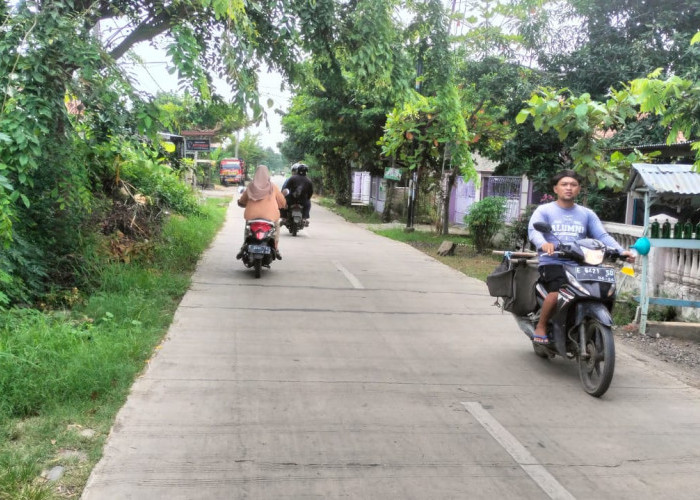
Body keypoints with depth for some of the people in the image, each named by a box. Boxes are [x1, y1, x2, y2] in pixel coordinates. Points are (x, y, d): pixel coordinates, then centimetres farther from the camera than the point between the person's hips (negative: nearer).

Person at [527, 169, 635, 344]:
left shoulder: (587, 214, 18)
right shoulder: (544, 210, 6)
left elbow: (602, 235, 7)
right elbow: (533, 231, -11)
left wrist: (621, 251, -11)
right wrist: (543, 244, -35)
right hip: (552, 263, -4)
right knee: (558, 290, -32)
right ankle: (541, 327, -12)